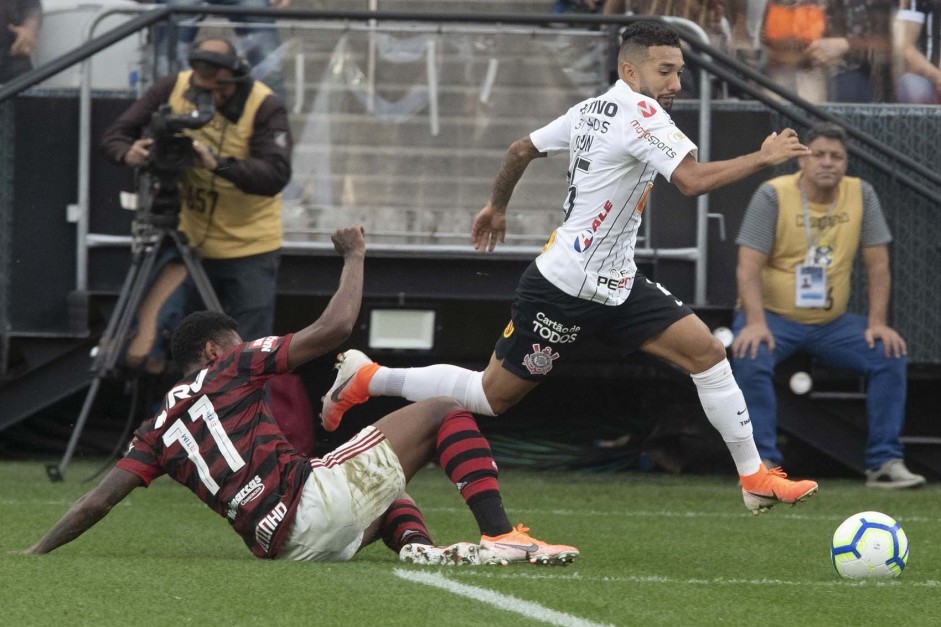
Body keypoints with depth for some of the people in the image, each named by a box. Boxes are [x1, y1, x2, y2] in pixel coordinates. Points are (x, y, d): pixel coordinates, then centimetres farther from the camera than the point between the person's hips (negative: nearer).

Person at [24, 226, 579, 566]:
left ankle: (416, 545, 1)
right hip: (317, 500, -6)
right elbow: (335, 328, 1)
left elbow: (98, 501, 10)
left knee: (389, 500, 38)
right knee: (443, 413, 6)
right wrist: (354, 257, 16)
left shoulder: (159, 430, 20)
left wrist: (35, 554, 17)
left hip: (279, 541, 6)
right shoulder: (233, 370, 6)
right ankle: (499, 535, -11)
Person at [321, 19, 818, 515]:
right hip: (566, 289, -10)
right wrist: (762, 159, -22)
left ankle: (754, 478, 5)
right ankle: (366, 378, 17)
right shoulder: (640, 114, -18)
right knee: (492, 395, 2)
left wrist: (497, 206, 34)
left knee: (705, 352, 0)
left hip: (615, 285, 10)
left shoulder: (592, 110, 9)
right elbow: (692, 180, -30)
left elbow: (521, 149, 20)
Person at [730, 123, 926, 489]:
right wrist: (755, 323, -30)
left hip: (832, 322, 4)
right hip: (775, 316, -4)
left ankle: (885, 463, -9)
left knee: (890, 355, -15)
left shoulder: (861, 195, 0)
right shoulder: (773, 196, -10)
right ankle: (763, 464, -25)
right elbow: (749, 266, -16)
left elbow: (877, 264, 3)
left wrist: (878, 322, -9)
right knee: (751, 358, -33)